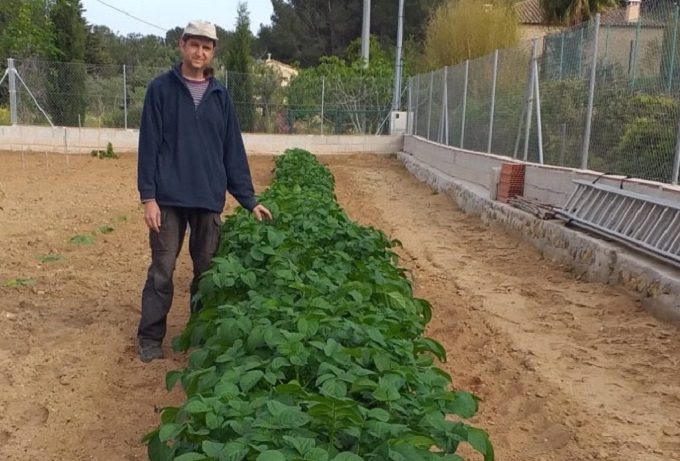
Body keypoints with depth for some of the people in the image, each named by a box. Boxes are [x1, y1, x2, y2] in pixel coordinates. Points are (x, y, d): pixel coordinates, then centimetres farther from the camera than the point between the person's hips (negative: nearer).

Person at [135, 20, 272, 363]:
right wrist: (148, 196, -11)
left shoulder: (220, 95, 8)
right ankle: (150, 338, 16)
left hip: (209, 198, 3)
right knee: (162, 271, 3)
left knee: (207, 270, 10)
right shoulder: (161, 88, 0)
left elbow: (233, 151, 9)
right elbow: (149, 144, -4)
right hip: (169, 197, -3)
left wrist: (249, 199, 6)